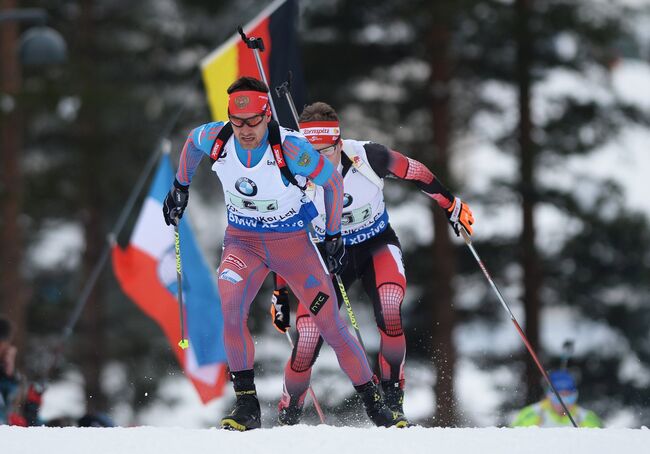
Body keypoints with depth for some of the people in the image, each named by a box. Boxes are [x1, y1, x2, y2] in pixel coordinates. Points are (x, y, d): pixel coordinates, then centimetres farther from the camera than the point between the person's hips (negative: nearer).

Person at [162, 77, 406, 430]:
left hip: (292, 242, -2)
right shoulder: (216, 138, -17)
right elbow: (192, 141, 10)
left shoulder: (289, 148, -26)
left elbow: (332, 181, -10)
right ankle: (247, 406, -16)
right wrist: (180, 187, 15)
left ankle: (375, 405, 14)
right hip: (243, 241, 2)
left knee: (331, 325, -1)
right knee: (230, 308, -25)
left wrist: (334, 235, -5)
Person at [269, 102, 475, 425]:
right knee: (308, 335, -17)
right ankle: (288, 414, 7)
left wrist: (451, 205, 8)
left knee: (389, 306, -32)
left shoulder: (369, 157, -23)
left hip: (378, 246, 0)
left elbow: (415, 172, -3)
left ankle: (392, 392, -13)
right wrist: (279, 294, -1)